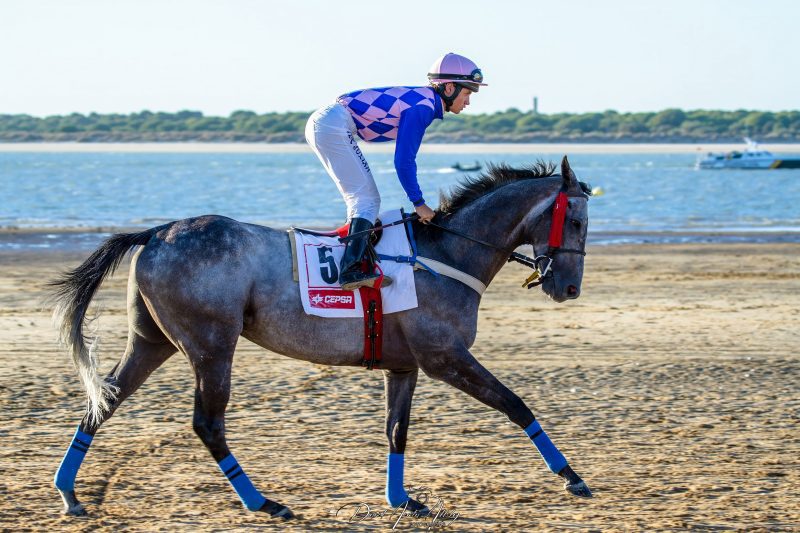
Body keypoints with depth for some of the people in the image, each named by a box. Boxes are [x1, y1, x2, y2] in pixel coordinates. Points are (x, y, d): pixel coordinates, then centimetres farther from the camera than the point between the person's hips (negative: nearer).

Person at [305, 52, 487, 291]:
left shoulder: (422, 100, 14)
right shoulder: (422, 108, -15)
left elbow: (405, 158, 21)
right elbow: (403, 161, -16)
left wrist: (417, 200, 21)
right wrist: (419, 203, -8)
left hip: (322, 124, 10)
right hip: (334, 126, -10)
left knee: (364, 199, 13)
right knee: (366, 199, -12)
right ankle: (351, 269, -23)